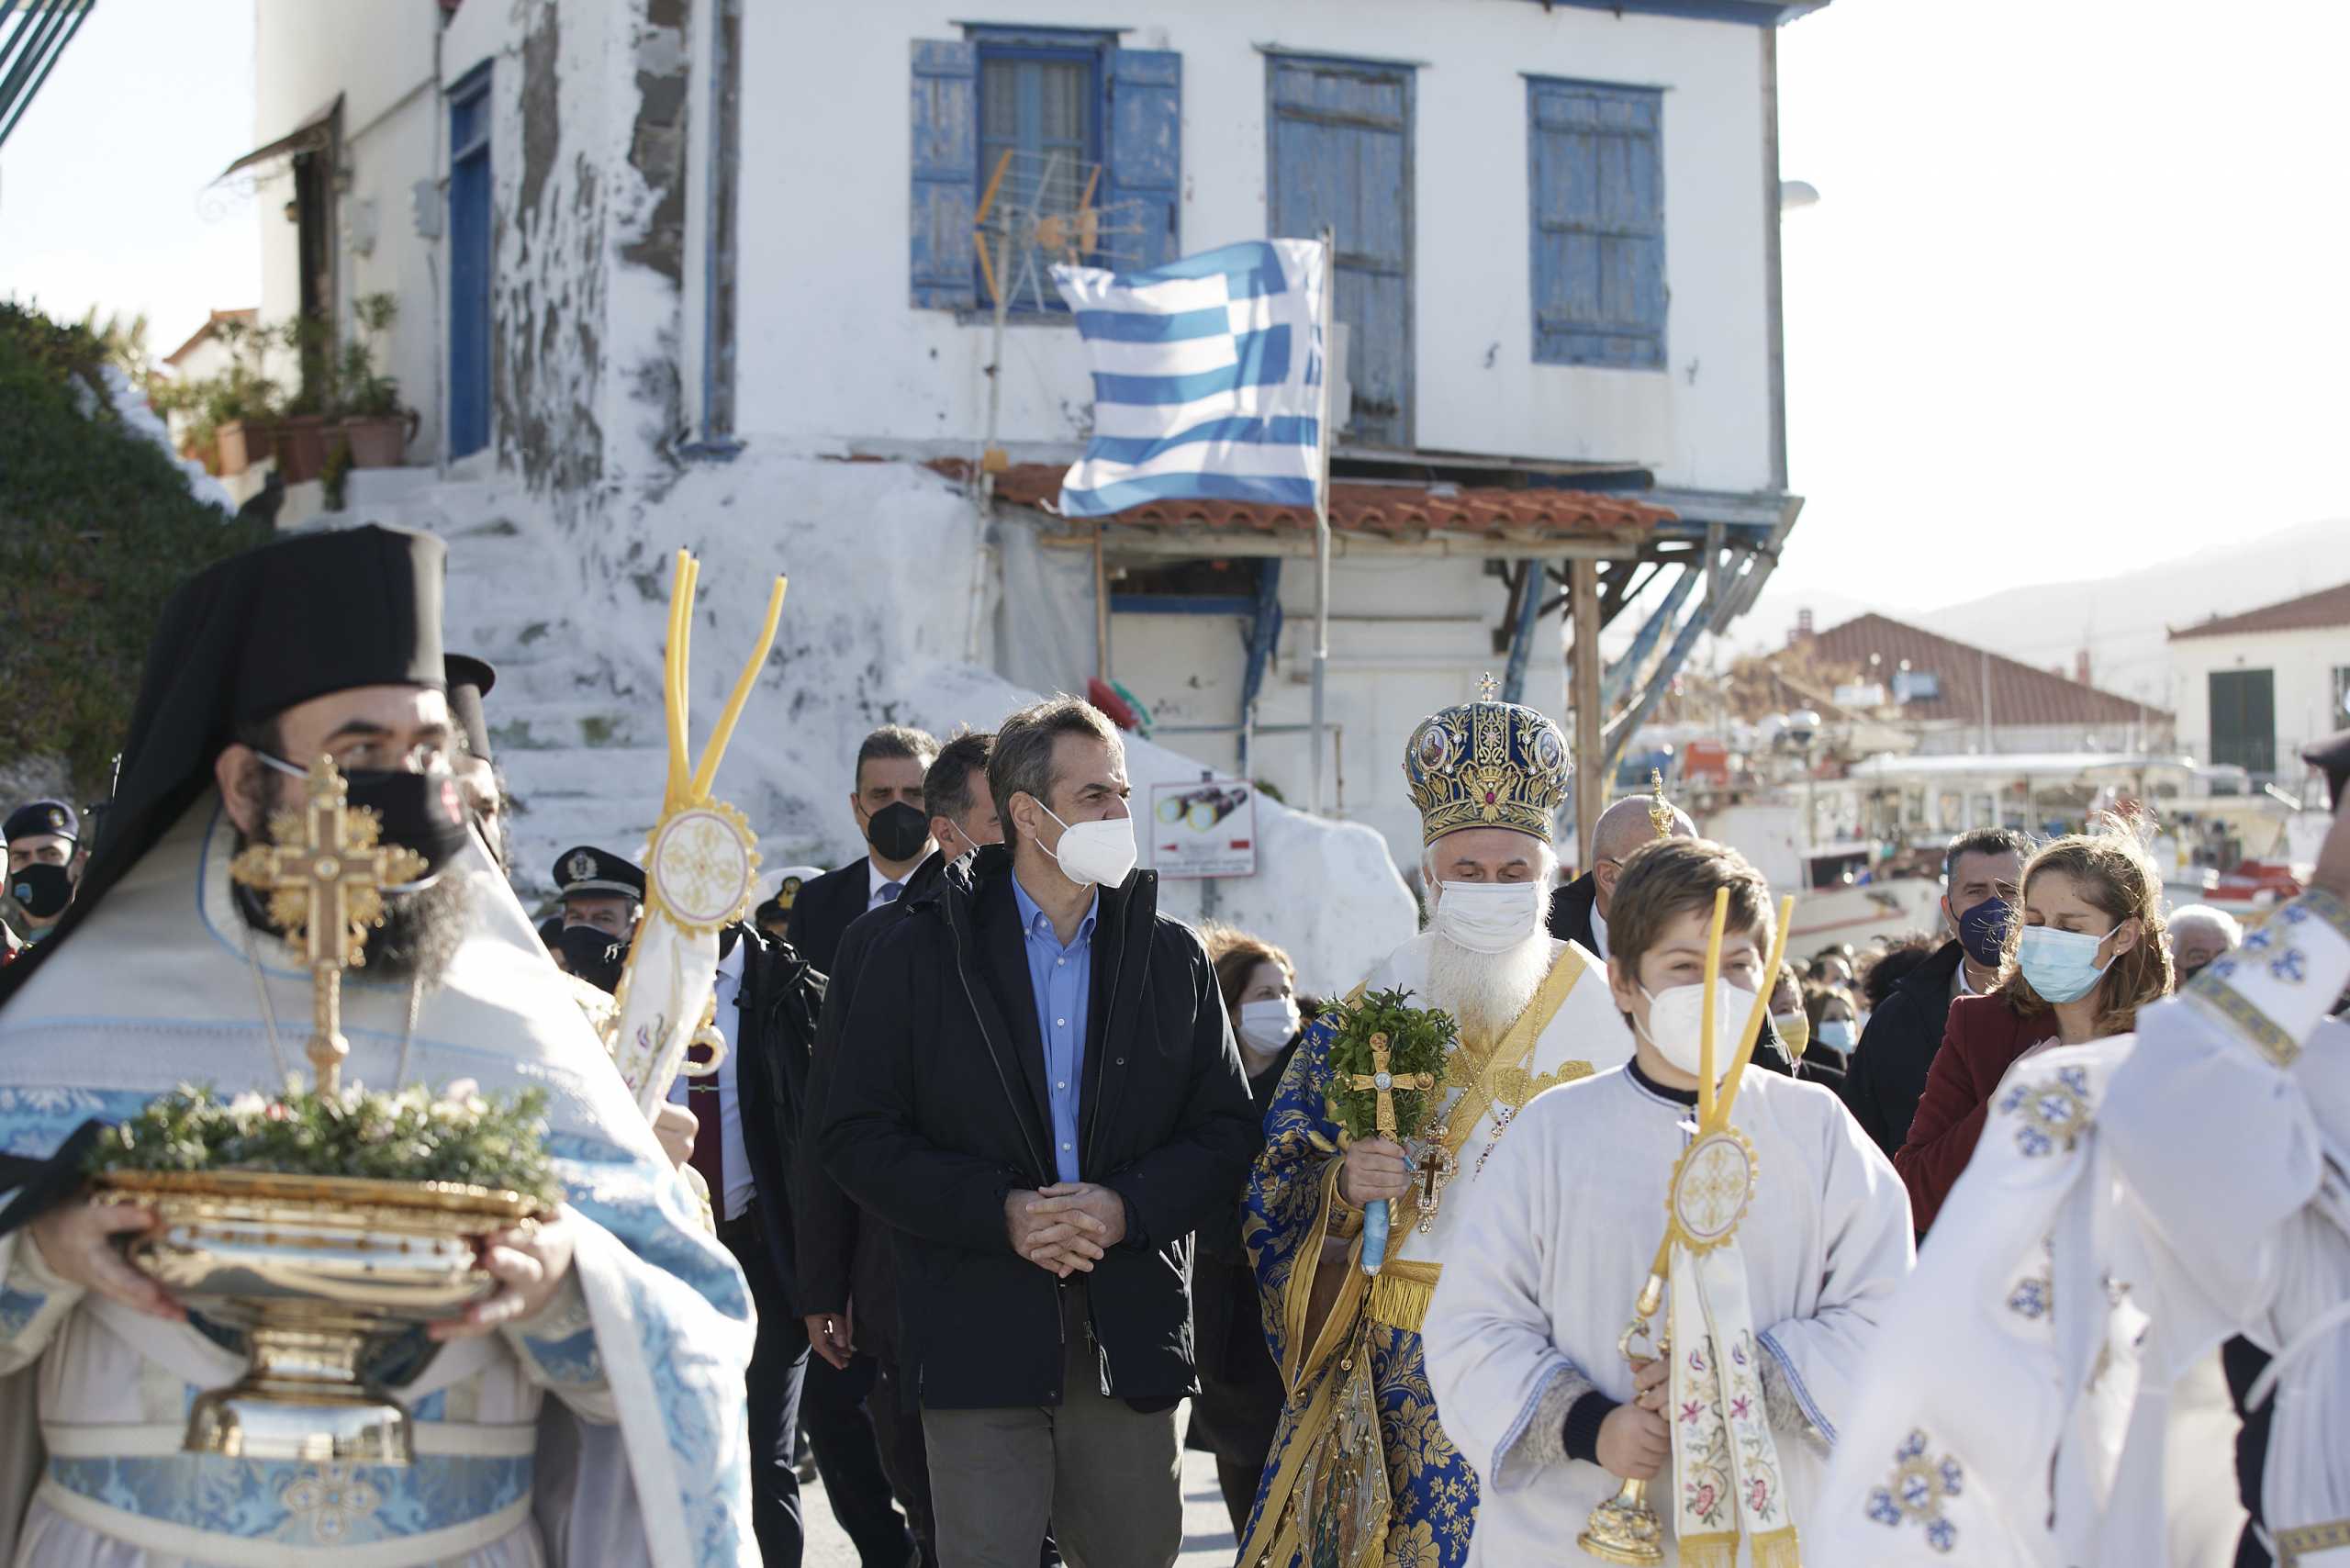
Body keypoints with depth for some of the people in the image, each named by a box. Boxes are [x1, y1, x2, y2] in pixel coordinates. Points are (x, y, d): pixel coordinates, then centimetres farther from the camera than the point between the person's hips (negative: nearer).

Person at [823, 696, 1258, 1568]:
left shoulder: (1172, 957, 10)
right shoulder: (921, 954, 3)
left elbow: (1225, 1131, 7)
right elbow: (859, 1139, -2)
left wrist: (1128, 1206, -11)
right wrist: (1001, 1212, -14)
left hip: (1130, 1341, 3)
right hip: (980, 1336, -2)